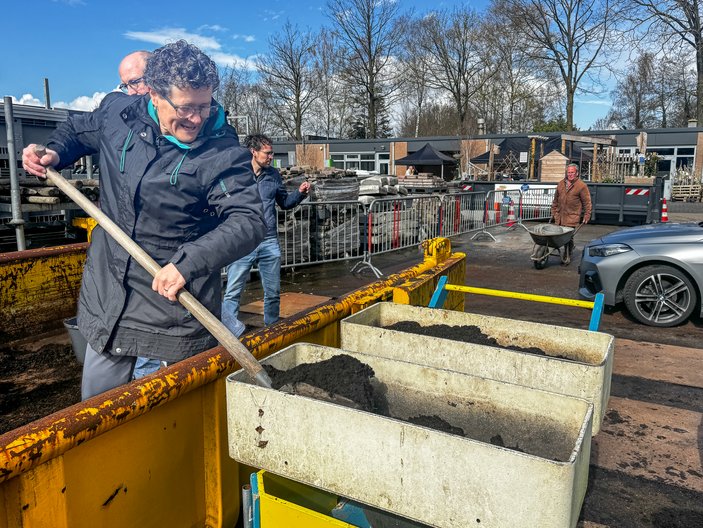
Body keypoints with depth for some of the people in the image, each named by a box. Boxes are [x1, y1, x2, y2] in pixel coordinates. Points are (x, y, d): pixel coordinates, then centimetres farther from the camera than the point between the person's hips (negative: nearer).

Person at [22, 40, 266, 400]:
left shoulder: (223, 153, -15)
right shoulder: (116, 112, -1)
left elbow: (248, 221, -23)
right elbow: (78, 130, 22)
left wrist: (187, 263, -34)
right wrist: (53, 152, 2)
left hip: (174, 312, -4)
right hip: (107, 301, 5)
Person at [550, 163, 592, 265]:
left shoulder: (581, 186, -4)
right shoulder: (561, 184, 11)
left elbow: (587, 202, -1)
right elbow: (556, 200, 20)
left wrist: (586, 216, -4)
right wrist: (554, 212, 18)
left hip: (572, 217, -5)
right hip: (560, 216, 5)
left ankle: (567, 257, 4)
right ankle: (571, 248, 33)